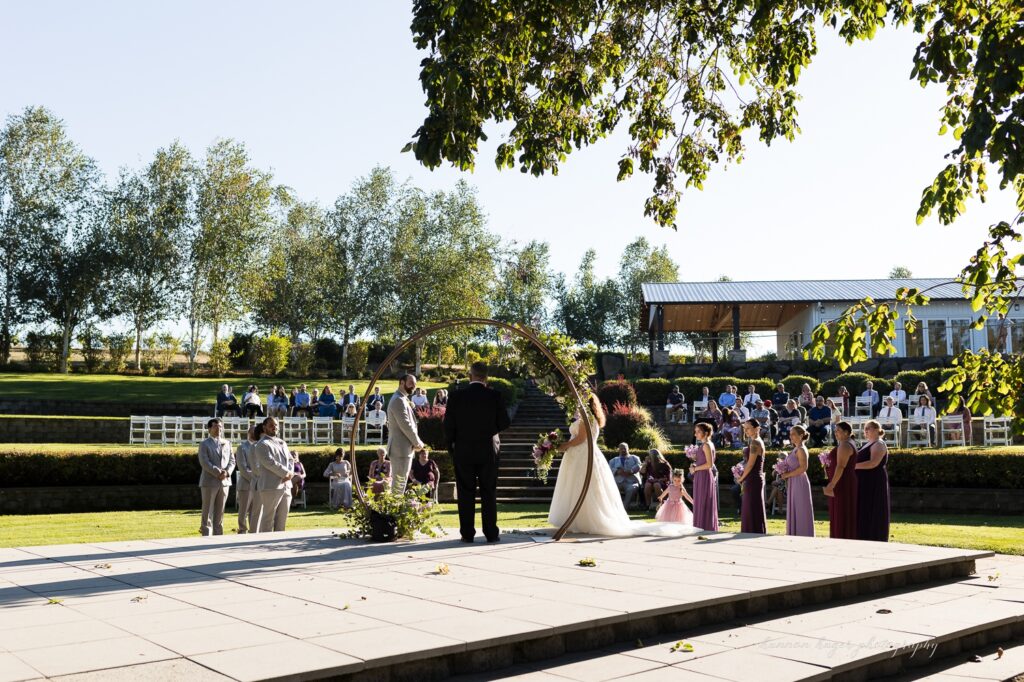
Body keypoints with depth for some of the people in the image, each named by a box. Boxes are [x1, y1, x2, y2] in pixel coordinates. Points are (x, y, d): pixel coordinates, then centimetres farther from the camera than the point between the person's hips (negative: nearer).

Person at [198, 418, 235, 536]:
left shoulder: (227, 443, 15)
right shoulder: (204, 444, 1)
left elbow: (232, 461, 10)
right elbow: (204, 462, -10)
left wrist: (227, 472, -9)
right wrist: (218, 473, -17)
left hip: (225, 481, 5)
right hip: (209, 481, -4)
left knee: (219, 513, 8)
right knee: (208, 512, -3)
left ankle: (218, 536, 12)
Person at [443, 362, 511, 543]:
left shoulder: (456, 396, -6)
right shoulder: (494, 396, -7)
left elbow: (448, 426, -3)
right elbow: (504, 423, -3)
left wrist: (451, 447, 10)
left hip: (463, 452, 0)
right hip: (488, 451, 0)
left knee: (466, 494, 6)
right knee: (489, 493, 8)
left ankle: (467, 533, 7)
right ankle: (491, 533, 9)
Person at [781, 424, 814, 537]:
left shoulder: (801, 449, -13)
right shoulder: (795, 449, 15)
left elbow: (803, 467, -22)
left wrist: (788, 475, -16)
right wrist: (785, 473, 5)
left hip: (800, 482, -10)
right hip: (793, 483, 10)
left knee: (801, 511, -4)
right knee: (794, 510, 11)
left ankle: (803, 535, 1)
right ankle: (795, 536, 16)